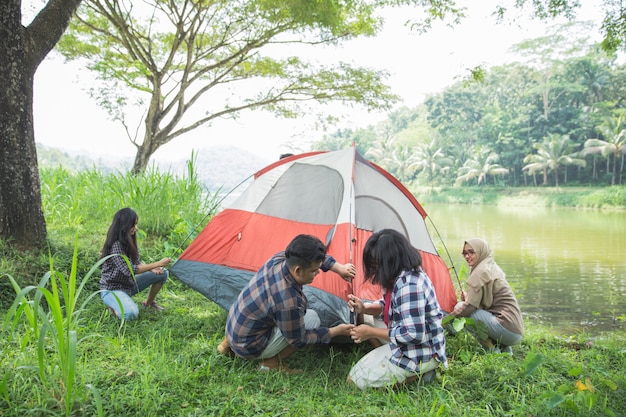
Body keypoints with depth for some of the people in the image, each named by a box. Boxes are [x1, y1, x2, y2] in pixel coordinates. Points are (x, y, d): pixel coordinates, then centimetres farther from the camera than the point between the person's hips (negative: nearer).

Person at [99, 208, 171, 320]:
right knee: (130, 314, -34)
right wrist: (157, 264, -28)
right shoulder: (115, 245, -27)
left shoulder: (129, 241, 0)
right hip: (111, 289, -8)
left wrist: (152, 268, -12)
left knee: (162, 273, -1)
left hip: (128, 284, 8)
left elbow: (136, 262, 8)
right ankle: (113, 305, 0)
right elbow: (129, 270, -30)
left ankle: (149, 303, 18)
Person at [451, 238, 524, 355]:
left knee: (461, 308, -11)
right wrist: (467, 298, 9)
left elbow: (470, 306, -14)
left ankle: (492, 349, -7)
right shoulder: (492, 267, 17)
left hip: (508, 330, -10)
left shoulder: (481, 272, -11)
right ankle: (503, 348, 11)